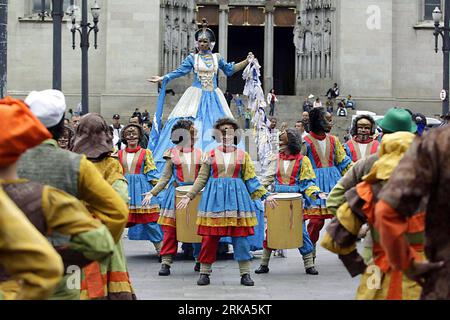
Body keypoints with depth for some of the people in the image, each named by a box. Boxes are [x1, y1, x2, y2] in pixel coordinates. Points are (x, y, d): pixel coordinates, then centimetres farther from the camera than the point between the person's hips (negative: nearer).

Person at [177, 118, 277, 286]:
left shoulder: (243, 155, 7)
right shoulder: (210, 154, 7)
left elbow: (251, 179, 8)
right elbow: (201, 179, 8)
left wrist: (265, 195, 0)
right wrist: (188, 196, 2)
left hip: (236, 197, 0)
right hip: (214, 198, 0)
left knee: (240, 236, -1)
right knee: (209, 237, -1)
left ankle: (245, 274, 6)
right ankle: (204, 273, 8)